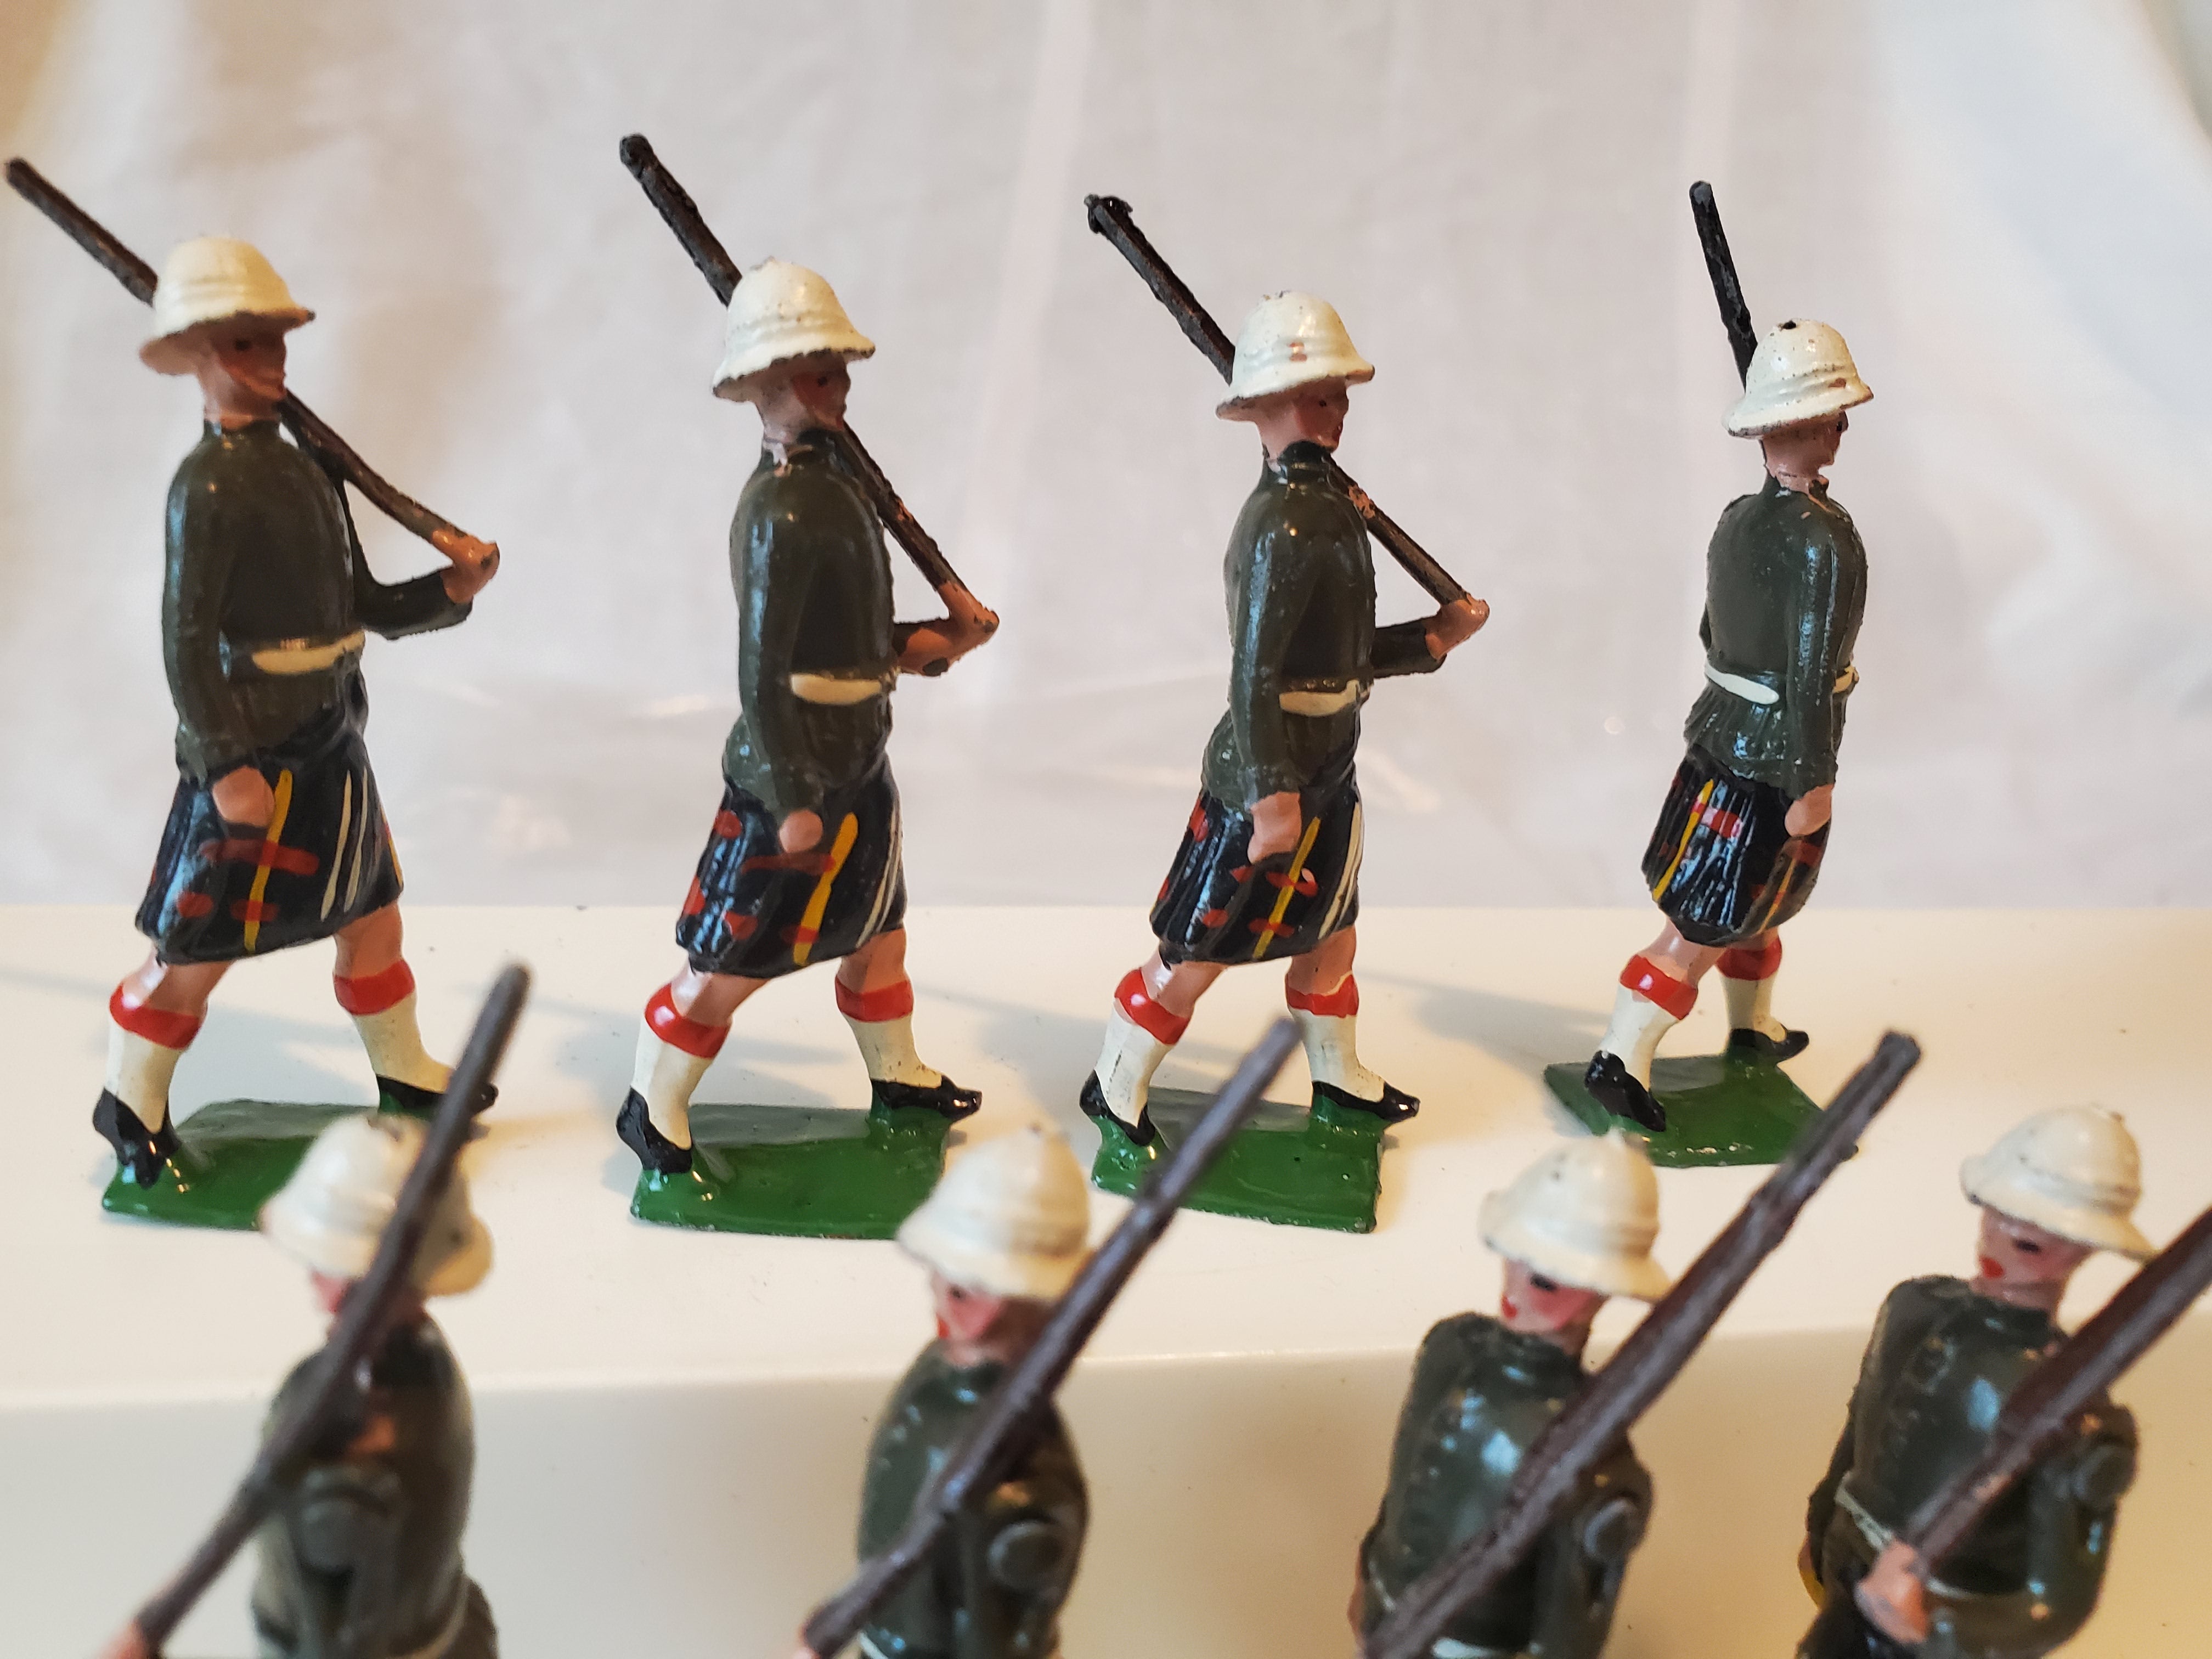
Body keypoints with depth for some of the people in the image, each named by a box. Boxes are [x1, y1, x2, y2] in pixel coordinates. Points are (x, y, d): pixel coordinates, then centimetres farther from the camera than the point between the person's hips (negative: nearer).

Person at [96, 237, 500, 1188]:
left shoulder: (309, 469, 9)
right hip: (255, 751, -8)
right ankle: (131, 1107, 22)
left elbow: (367, 609, 12)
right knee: (202, 941, 3)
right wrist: (225, 766, -23)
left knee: (372, 911, 18)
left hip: (329, 743, 8)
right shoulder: (209, 483, -16)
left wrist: (453, 590, -4)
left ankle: (406, 1079, 36)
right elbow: (184, 638, -20)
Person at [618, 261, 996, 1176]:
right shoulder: (781, 512, -23)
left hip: (856, 760, 10)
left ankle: (896, 1072, 44)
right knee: (736, 956, 2)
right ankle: (650, 1108, 19)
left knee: (877, 925, 24)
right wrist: (793, 801, -22)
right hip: (798, 772, -9)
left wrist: (922, 643, 0)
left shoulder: (830, 472, 5)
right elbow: (761, 674, -24)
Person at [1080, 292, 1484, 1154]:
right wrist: (1273, 797, -28)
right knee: (1198, 951, 3)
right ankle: (1115, 1091, 19)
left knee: (1329, 935, 23)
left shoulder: (1316, 503, 8)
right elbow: (1254, 676, -26)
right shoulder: (1289, 522, -23)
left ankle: (1339, 1078, 41)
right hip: (1266, 780, -10)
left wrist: (1434, 635, 6)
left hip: (1323, 774, 10)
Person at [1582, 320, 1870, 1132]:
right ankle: (1621, 1058, 0)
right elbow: (1810, 667, -24)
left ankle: (1753, 1027, 42)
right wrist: (1814, 780, -19)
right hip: (1775, 757, -8)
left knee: (1754, 896, 25)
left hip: (1721, 730, 8)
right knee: (1708, 918, -1)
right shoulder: (1822, 536, -22)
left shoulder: (1738, 518, 2)